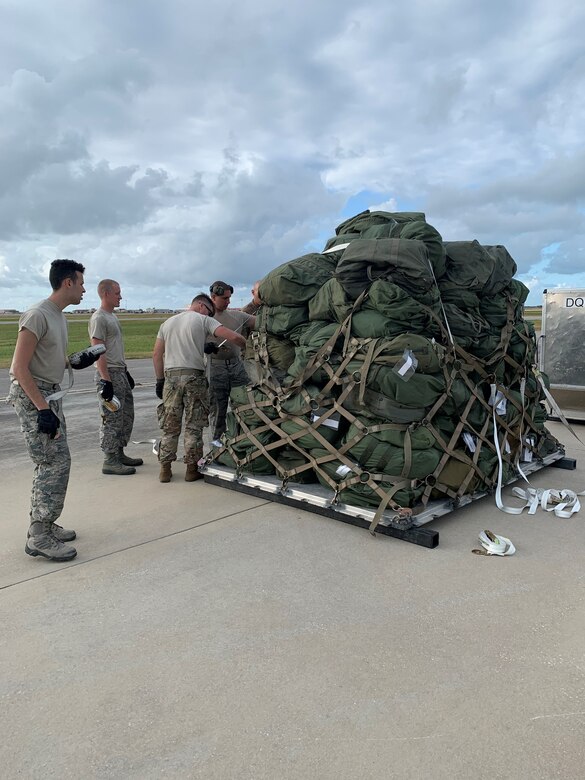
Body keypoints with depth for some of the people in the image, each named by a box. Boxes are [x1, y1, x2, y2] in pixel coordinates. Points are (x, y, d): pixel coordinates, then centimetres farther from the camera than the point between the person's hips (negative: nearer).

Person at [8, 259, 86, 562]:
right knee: (55, 462, -10)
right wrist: (43, 409, -23)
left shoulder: (59, 316, 12)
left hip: (50, 394, 9)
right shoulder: (38, 315, -17)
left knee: (54, 461, 12)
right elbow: (20, 367, -20)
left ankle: (43, 525, 24)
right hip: (32, 396, -9)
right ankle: (39, 537, -1)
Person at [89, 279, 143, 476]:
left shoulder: (112, 316, 17)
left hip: (120, 373, 10)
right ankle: (110, 461, 1)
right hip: (109, 374, -10)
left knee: (126, 416, 15)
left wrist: (126, 372, 22)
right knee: (112, 419, -6)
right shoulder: (99, 318, -13)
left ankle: (120, 454, 24)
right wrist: (106, 380, -23)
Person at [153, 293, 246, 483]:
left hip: (171, 376, 4)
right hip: (194, 376, -4)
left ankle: (165, 469, 11)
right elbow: (233, 337, -10)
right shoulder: (203, 320, 3)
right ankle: (192, 469, 8)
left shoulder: (167, 322, 19)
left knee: (170, 426, 9)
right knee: (194, 426, 3)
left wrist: (160, 380, 17)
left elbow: (157, 355, 15)